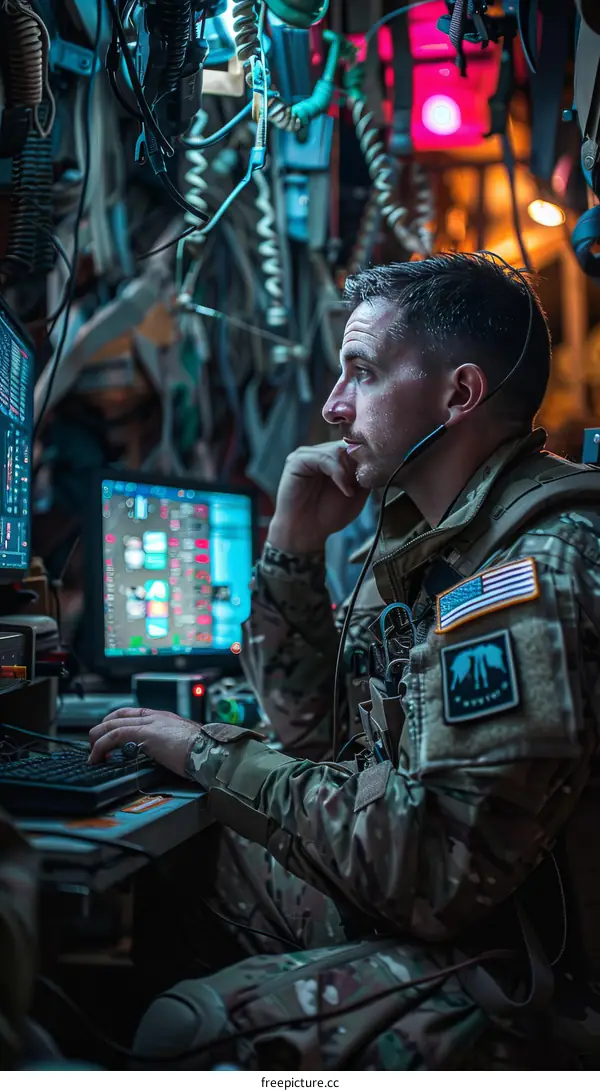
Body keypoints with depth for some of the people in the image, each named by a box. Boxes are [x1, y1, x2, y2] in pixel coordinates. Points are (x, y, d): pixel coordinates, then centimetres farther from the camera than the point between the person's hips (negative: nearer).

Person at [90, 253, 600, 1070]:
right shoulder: (432, 541, 6)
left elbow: (433, 866, -28)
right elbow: (312, 734, 10)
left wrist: (211, 753, -16)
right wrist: (295, 545, -2)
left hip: (531, 973, -8)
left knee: (182, 1031, -23)